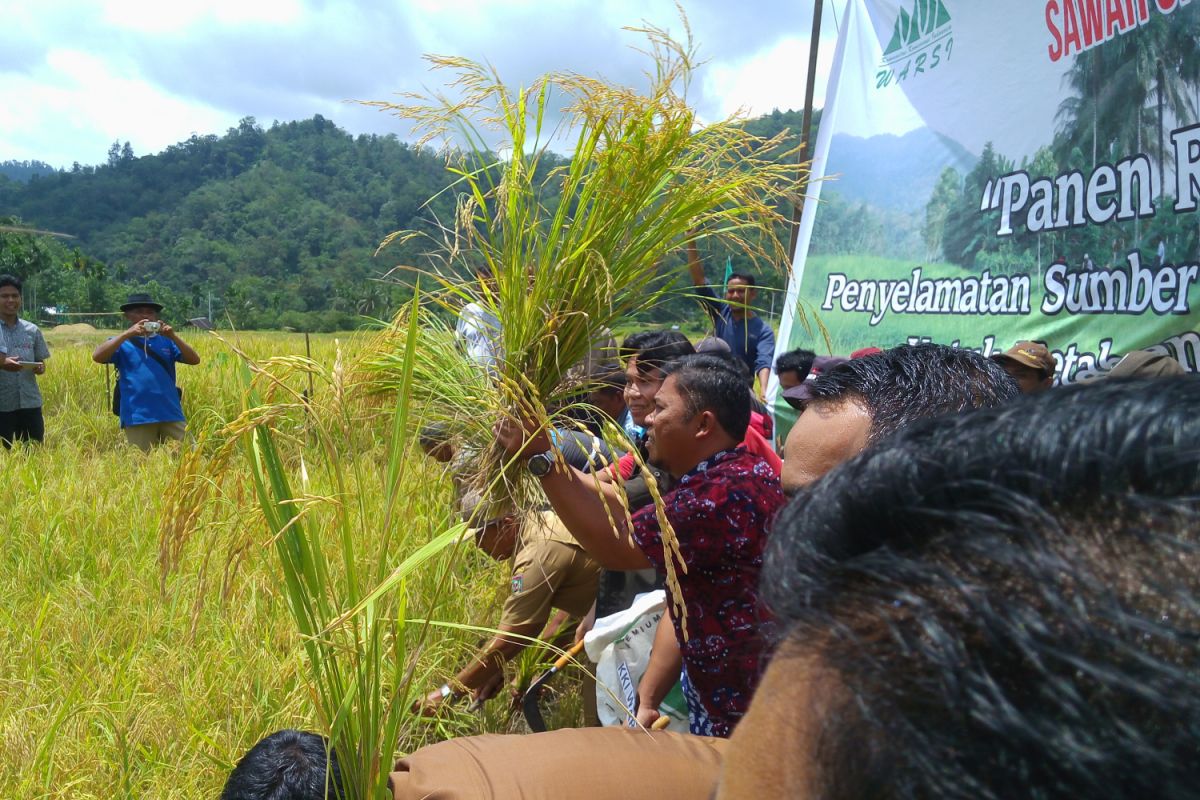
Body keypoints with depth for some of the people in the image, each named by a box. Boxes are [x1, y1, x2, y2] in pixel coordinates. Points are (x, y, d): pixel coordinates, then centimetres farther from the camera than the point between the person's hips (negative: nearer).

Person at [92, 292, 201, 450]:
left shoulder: (165, 341, 12)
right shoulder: (122, 343, 8)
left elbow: (194, 360, 2)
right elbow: (97, 357, -10)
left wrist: (173, 337, -11)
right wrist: (127, 333, -15)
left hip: (170, 413, 2)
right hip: (138, 417, -1)